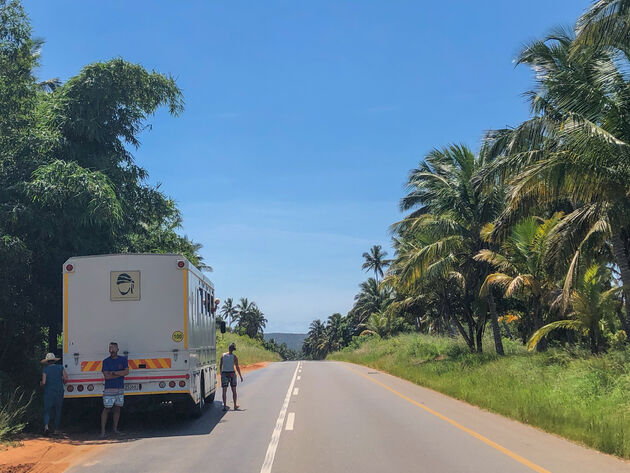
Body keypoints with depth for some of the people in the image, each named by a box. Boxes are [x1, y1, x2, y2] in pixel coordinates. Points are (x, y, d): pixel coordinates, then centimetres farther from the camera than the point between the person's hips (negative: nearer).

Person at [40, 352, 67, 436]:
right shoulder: (60, 368, 2)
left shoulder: (45, 369, -3)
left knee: (47, 411, 5)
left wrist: (41, 383, 12)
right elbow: (66, 378, -7)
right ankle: (56, 429, 13)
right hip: (59, 392, 2)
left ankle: (46, 426, -19)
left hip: (48, 393, -1)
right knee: (58, 412, 11)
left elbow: (43, 382, -11)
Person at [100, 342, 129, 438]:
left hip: (120, 388, 3)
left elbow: (126, 372, -6)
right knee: (106, 409, -5)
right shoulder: (106, 361, 0)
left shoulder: (123, 359, 7)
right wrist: (120, 374, -11)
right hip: (109, 389, -3)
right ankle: (102, 431, -4)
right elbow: (106, 376, -11)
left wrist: (114, 373, -13)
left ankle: (115, 429, 20)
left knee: (117, 409, 8)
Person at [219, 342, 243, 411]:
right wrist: (240, 376, 2)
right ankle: (235, 405, 20)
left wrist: (221, 373, 16)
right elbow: (237, 367, -6)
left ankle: (225, 406, -1)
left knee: (224, 391, 4)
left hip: (224, 373, 1)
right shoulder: (234, 357, -7)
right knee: (234, 391, 13)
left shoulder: (223, 355, -2)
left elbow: (220, 365, 3)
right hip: (232, 373, -1)